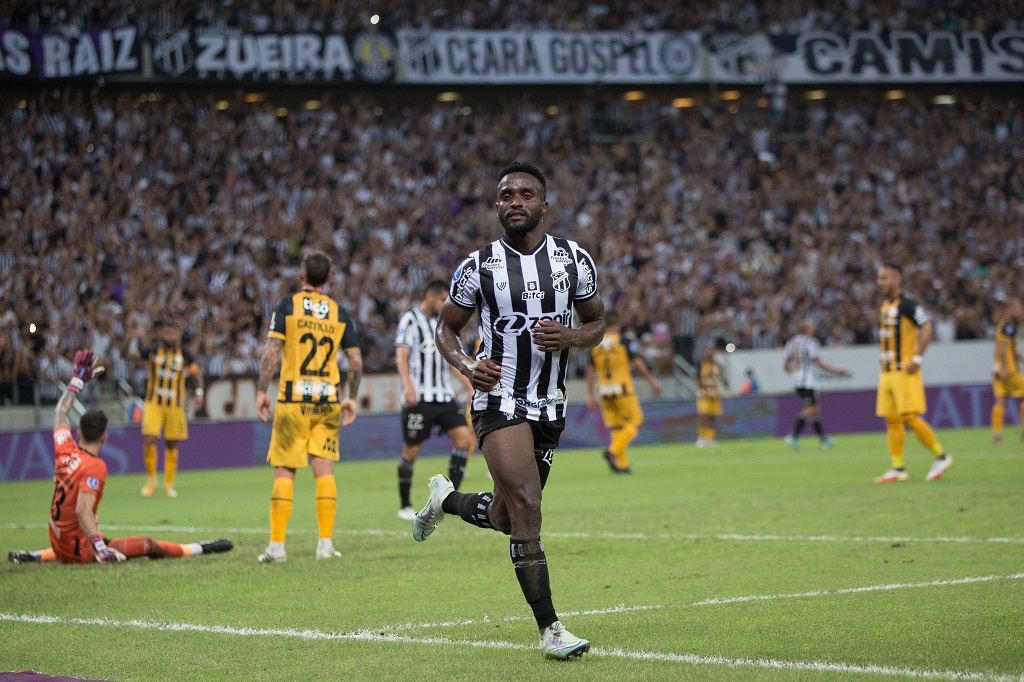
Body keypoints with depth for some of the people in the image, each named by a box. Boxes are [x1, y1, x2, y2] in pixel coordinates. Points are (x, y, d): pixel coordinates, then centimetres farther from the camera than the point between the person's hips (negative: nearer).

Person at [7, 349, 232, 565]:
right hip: (80, 553, -8)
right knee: (148, 545, -5)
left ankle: (34, 556, 28)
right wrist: (100, 549, -39)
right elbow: (83, 510, -33)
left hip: (59, 546, 8)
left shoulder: (65, 450, -1)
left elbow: (60, 412, 18)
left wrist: (78, 378, 26)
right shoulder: (95, 467, -21)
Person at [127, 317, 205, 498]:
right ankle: (151, 480, 6)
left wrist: (198, 391, -8)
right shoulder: (153, 352, 0)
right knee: (149, 441, -14)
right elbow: (133, 354, -11)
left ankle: (169, 485, 18)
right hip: (154, 403, -1)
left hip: (175, 406, 1)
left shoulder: (184, 355, 3)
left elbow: (196, 372, 9)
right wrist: (134, 340, -31)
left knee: (172, 445, 5)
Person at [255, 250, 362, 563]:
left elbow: (271, 351, -10)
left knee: (284, 472, 1)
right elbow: (356, 360, 5)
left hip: (293, 400, -2)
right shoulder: (340, 313, 7)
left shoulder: (287, 306, -2)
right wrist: (351, 398, 16)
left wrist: (261, 391, -5)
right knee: (324, 470, 5)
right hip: (328, 401, 2)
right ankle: (325, 543, 1)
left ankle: (276, 545, -2)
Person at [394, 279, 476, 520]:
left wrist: (472, 389, 20)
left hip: (444, 396, 7)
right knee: (412, 450, -2)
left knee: (465, 436, -10)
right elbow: (401, 355, -15)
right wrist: (407, 384, -30)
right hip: (418, 399, -6)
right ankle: (405, 505, 12)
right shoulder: (410, 320, -3)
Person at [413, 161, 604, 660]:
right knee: (526, 508, -19)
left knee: (507, 519, 13)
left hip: (549, 407, 4)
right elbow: (446, 326, 8)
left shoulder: (574, 260, 2)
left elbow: (596, 324, 13)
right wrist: (467, 365, -12)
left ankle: (446, 498, 45)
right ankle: (549, 629, -14)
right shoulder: (479, 267, -4)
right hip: (499, 399, -4)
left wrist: (570, 337, -11)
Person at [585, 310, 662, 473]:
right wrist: (653, 381, 5)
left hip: (604, 393, 5)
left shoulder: (594, 344, 7)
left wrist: (590, 395, 11)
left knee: (616, 428, 10)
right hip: (623, 390, -5)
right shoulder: (625, 342, -5)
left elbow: (590, 370, 7)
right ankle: (612, 451, -19)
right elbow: (638, 365, -7)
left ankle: (623, 464, 5)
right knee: (634, 423, 1)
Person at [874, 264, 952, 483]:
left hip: (905, 371, -9)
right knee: (891, 420, 6)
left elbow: (926, 328, -17)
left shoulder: (906, 304, -12)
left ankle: (941, 457, 2)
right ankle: (898, 469, 9)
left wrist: (917, 359, -21)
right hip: (887, 372, 9)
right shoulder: (886, 305, 15)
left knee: (910, 418, -11)